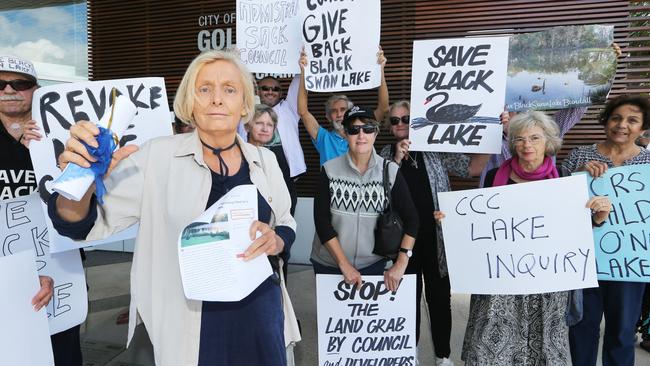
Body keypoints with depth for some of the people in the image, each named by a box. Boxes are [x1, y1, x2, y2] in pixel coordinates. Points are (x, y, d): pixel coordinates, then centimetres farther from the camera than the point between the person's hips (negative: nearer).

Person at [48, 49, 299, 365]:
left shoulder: (264, 160, 1)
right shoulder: (159, 156, -9)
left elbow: (286, 225, 10)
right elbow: (84, 226, -10)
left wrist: (275, 241, -12)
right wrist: (80, 184, -31)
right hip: (188, 325, -2)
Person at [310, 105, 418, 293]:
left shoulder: (391, 171, -6)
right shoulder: (329, 170, -7)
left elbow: (410, 219, -5)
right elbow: (321, 220, -10)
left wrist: (401, 263, -14)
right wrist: (344, 264, -13)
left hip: (374, 264, 0)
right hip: (328, 264, 0)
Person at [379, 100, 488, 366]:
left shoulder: (435, 150, 1)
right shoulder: (386, 154, 6)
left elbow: (473, 167, -4)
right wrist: (397, 159, -15)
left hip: (435, 235, -1)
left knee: (439, 296, 9)